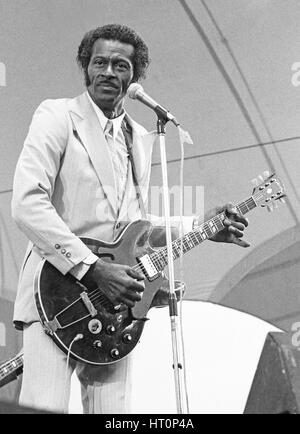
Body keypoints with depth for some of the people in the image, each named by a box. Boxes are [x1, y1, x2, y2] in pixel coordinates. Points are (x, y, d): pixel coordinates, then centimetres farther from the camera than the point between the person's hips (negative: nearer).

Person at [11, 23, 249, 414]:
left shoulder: (139, 138, 20)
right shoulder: (57, 116, -2)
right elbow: (27, 205, -15)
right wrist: (93, 269, -19)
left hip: (112, 301, 6)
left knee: (112, 409, 3)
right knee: (47, 407, -14)